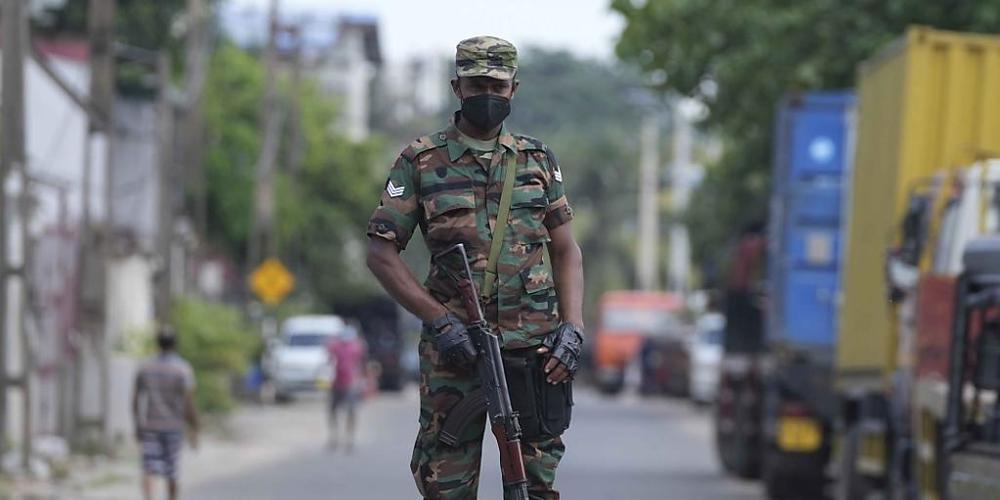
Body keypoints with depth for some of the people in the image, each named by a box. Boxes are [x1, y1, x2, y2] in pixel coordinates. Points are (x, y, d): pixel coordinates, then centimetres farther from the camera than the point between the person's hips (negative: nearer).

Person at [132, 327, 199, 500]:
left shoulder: (144, 368, 2)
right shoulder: (183, 369, -7)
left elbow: (135, 401, 6)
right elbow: (189, 402, -12)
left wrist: (137, 426, 18)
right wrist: (194, 430, -5)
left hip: (149, 427, 1)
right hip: (173, 426, -1)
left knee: (149, 470, -4)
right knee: (171, 473, 13)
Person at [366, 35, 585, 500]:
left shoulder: (538, 160, 12)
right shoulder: (420, 162, 2)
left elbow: (566, 249, 14)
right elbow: (381, 253, 0)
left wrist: (572, 327, -1)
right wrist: (439, 321, -11)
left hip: (535, 350, 2)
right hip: (455, 350, -2)